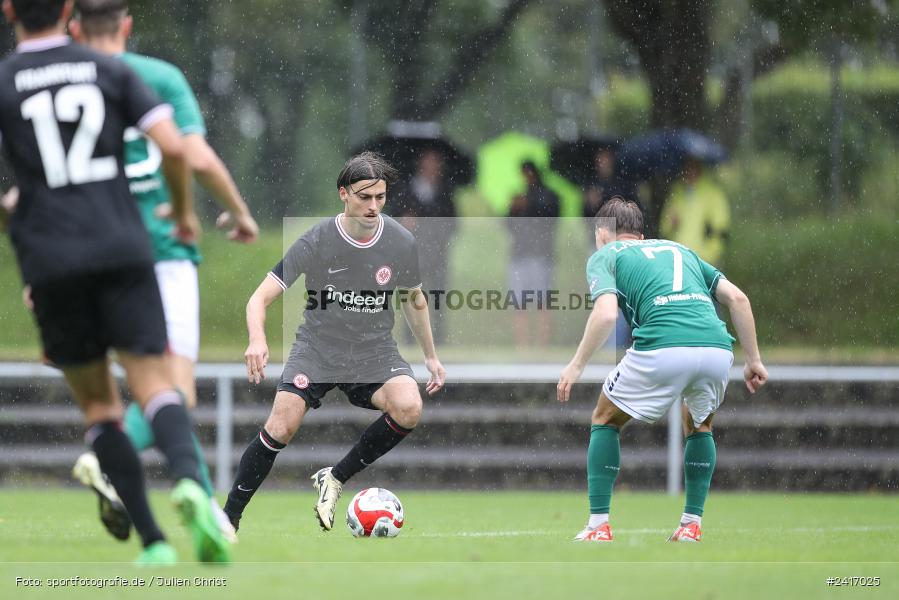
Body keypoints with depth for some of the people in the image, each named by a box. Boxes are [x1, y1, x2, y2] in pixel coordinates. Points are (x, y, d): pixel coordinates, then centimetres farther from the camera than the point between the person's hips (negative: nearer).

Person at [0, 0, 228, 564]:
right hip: (123, 250, 0)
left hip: (52, 262, 0)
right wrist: (185, 210, 15)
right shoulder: (111, 72, 7)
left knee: (98, 403, 11)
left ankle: (153, 541, 4)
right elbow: (173, 146, -3)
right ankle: (189, 480, -36)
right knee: (154, 385, -4)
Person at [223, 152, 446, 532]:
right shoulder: (316, 242, -15)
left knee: (408, 408, -26)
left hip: (374, 351, 2)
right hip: (317, 349, -2)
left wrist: (431, 356, 18)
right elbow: (260, 299, -14)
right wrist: (257, 340, -34)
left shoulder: (401, 243, -7)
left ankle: (335, 479, -6)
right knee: (280, 428, -19)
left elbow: (415, 301, 14)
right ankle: (228, 518, -2)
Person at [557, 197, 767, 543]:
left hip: (663, 349, -4)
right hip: (717, 347, 4)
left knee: (606, 420, 20)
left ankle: (598, 526, 13)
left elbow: (606, 314, -4)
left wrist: (576, 366, 5)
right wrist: (754, 360, 24)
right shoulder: (677, 249, 31)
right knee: (699, 425, 33)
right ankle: (691, 526, 24)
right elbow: (737, 298, 21)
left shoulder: (604, 257, 17)